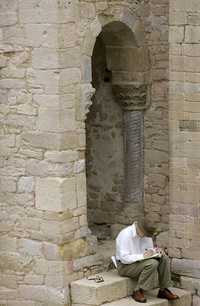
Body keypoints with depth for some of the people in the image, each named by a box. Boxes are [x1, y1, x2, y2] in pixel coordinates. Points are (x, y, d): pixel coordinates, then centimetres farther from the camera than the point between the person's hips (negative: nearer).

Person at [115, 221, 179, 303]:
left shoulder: (146, 233, -1)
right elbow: (124, 258, -27)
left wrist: (156, 251, -10)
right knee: (152, 263, -30)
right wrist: (142, 256, -32)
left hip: (141, 261, 8)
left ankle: (163, 290, -5)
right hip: (125, 265, -8)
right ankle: (138, 292, -21)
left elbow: (149, 249, 13)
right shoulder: (125, 235, -23)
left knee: (163, 258, -10)